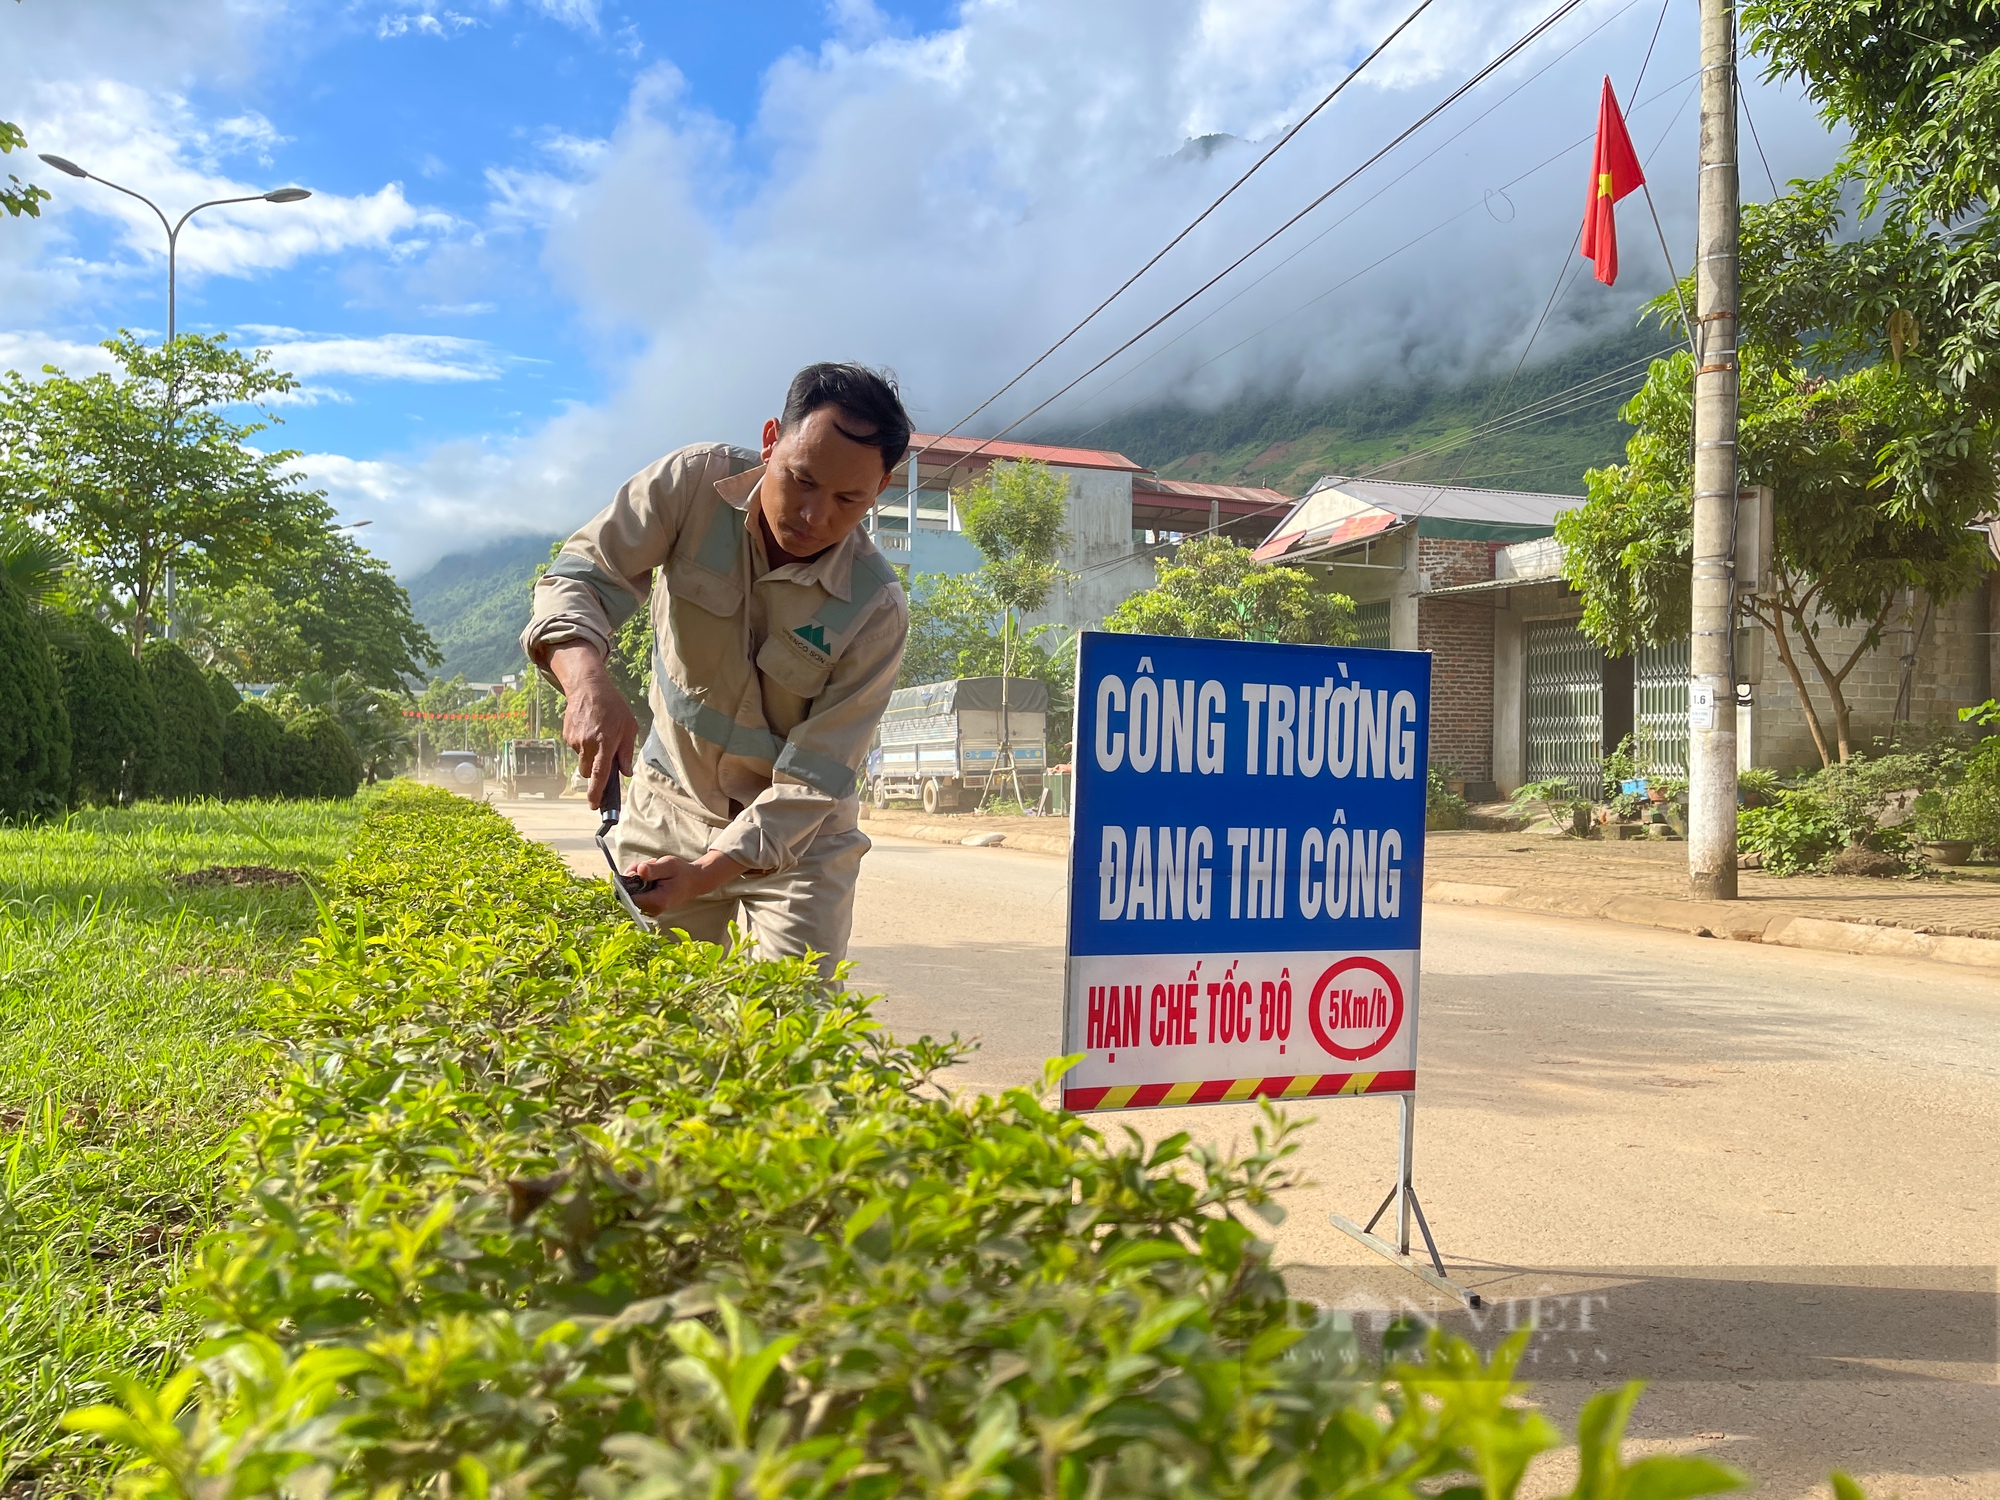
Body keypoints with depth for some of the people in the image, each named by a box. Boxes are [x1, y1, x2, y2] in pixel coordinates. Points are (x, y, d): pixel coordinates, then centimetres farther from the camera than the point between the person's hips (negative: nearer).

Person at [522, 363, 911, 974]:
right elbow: (580, 578, -19)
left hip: (799, 837, -2)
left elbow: (813, 779, -23)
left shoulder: (876, 609, -23)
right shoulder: (694, 483, -17)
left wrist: (703, 875, -34)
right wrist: (588, 683, -41)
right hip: (671, 804, 2)